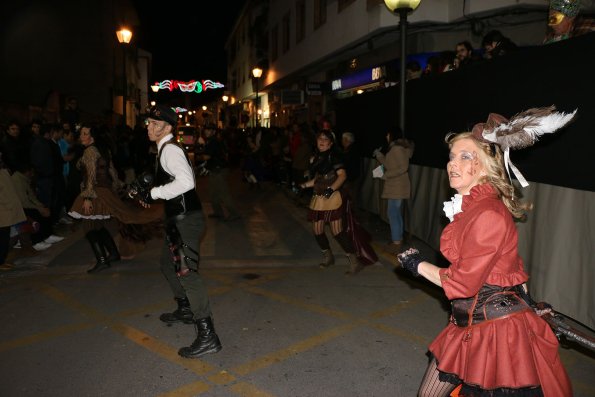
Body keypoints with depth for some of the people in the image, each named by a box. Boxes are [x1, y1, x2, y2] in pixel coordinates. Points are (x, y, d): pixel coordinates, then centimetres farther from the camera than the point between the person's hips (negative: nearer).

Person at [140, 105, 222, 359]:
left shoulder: (170, 149, -15)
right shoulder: (167, 149, 16)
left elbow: (186, 182, -31)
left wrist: (154, 193, -21)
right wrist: (152, 194, 14)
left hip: (185, 219, -11)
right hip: (179, 219, 11)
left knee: (186, 272, -13)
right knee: (168, 265, 25)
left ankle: (207, 336, -11)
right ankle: (185, 310, 45)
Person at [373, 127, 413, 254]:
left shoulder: (397, 148, -16)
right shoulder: (395, 148, 16)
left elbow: (403, 167, -23)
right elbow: (389, 165, 20)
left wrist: (386, 175, -20)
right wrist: (378, 154, 13)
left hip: (397, 187, -11)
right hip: (395, 186, 11)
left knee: (392, 213, -7)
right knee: (396, 213, 16)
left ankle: (396, 242, -2)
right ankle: (398, 239, 25)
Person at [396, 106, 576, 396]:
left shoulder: (487, 214, -23)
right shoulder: (470, 206, 7)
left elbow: (462, 282, -19)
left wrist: (419, 265, -5)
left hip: (496, 329, -9)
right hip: (468, 325, 9)